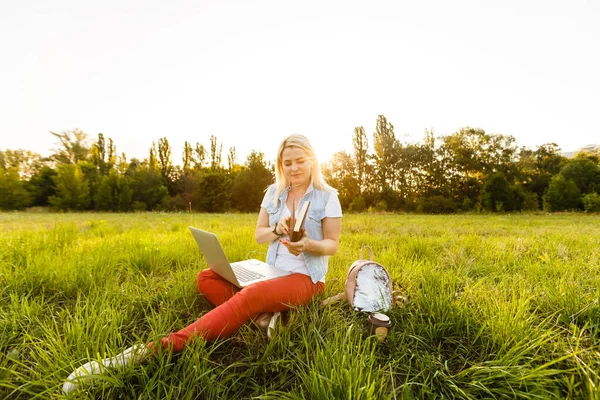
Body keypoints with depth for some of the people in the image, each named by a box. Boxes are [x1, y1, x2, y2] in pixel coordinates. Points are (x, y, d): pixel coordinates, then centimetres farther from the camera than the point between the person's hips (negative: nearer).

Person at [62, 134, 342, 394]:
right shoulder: (274, 192, 7)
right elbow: (258, 236, 5)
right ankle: (263, 316, -28)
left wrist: (309, 245, -28)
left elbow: (332, 245, -5)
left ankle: (160, 349, -45)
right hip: (271, 271, 6)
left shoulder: (327, 196, -6)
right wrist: (276, 230, -18)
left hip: (305, 278, -6)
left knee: (249, 296, -38)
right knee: (205, 279, -11)